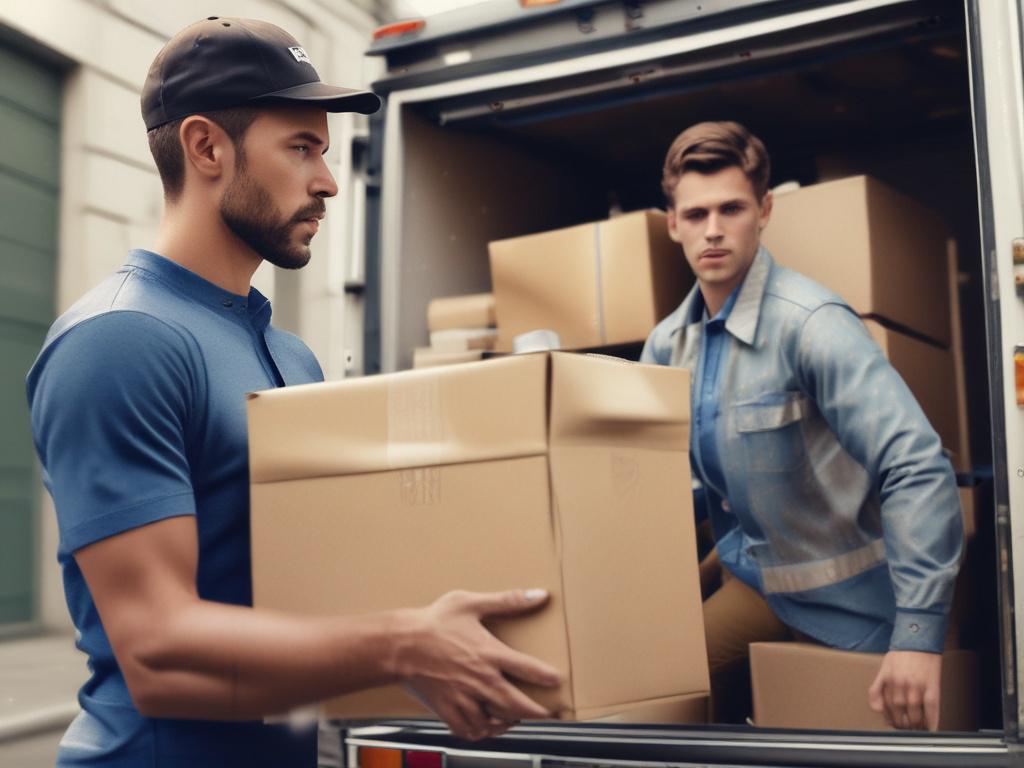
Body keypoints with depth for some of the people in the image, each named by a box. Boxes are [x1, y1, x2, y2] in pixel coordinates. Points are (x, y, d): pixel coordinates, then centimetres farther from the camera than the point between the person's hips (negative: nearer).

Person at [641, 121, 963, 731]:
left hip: (845, 599, -6)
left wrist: (920, 632, -34)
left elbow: (918, 469, -31)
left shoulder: (810, 322, -25)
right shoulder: (668, 343, -2)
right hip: (753, 577, 6)